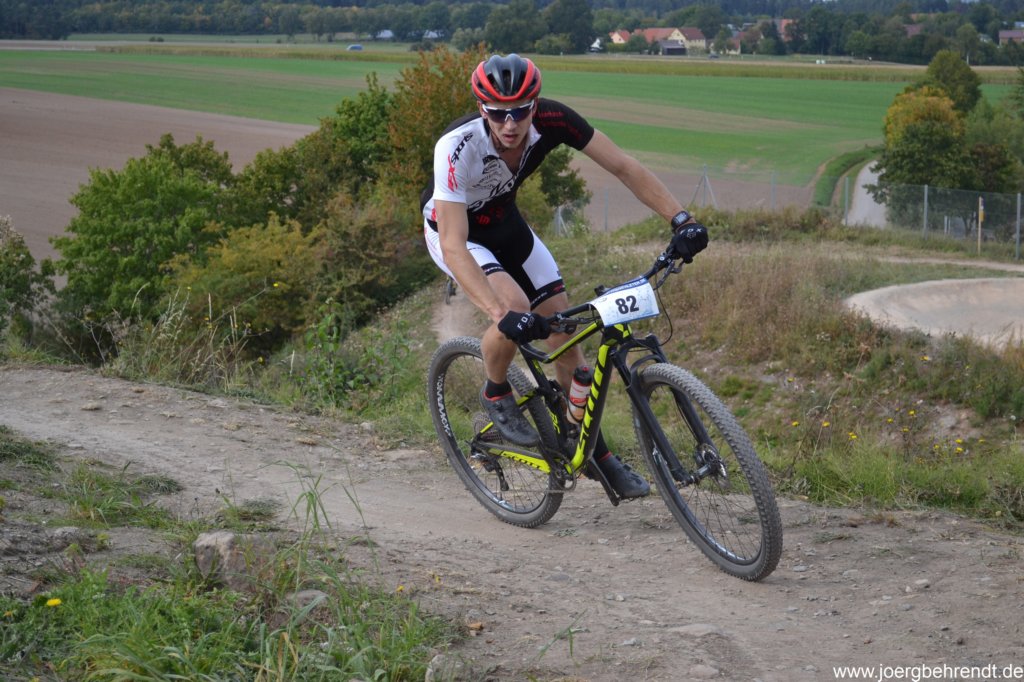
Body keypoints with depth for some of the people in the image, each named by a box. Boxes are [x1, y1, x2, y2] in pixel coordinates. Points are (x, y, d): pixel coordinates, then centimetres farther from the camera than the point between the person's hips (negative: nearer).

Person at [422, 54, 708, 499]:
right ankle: (495, 395, 0)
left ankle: (596, 453, 13)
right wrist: (500, 313, -55)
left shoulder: (552, 120, -27)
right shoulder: (457, 147, -38)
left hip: (503, 221, 5)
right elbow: (454, 246, -43)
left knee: (565, 332, -1)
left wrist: (681, 220, -33)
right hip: (454, 230, -4)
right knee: (515, 307, -31)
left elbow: (624, 167, -21)